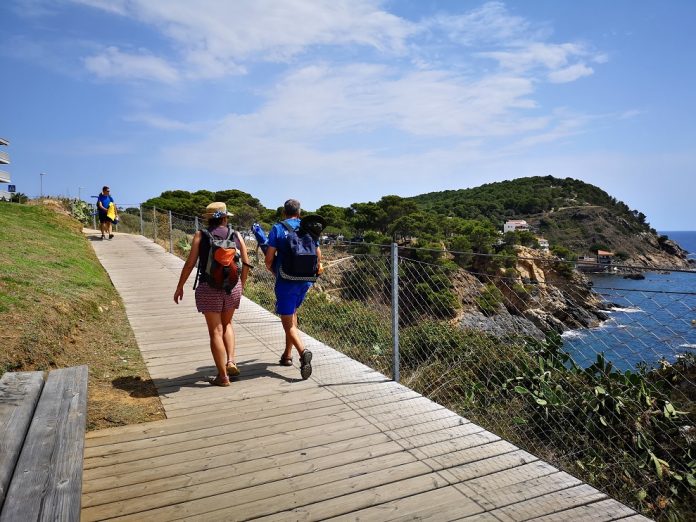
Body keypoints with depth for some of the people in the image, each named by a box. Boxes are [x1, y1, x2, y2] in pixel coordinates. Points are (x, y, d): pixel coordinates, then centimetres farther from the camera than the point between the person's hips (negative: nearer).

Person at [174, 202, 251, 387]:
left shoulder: (200, 235, -1)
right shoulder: (236, 236, 4)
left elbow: (190, 263, -5)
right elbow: (246, 264, 4)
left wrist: (180, 286, 5)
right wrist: (241, 284, 18)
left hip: (209, 288, -2)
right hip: (233, 286, 2)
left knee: (216, 331, 5)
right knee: (227, 324, 25)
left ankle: (223, 376, 9)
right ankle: (231, 361, 10)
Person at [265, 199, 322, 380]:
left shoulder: (277, 229, -5)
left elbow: (269, 259, -8)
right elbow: (318, 255, 8)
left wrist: (275, 272, 12)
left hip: (286, 282, -5)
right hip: (305, 280, 5)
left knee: (288, 323, -2)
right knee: (292, 314, 23)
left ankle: (303, 351, -26)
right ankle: (287, 355, 27)